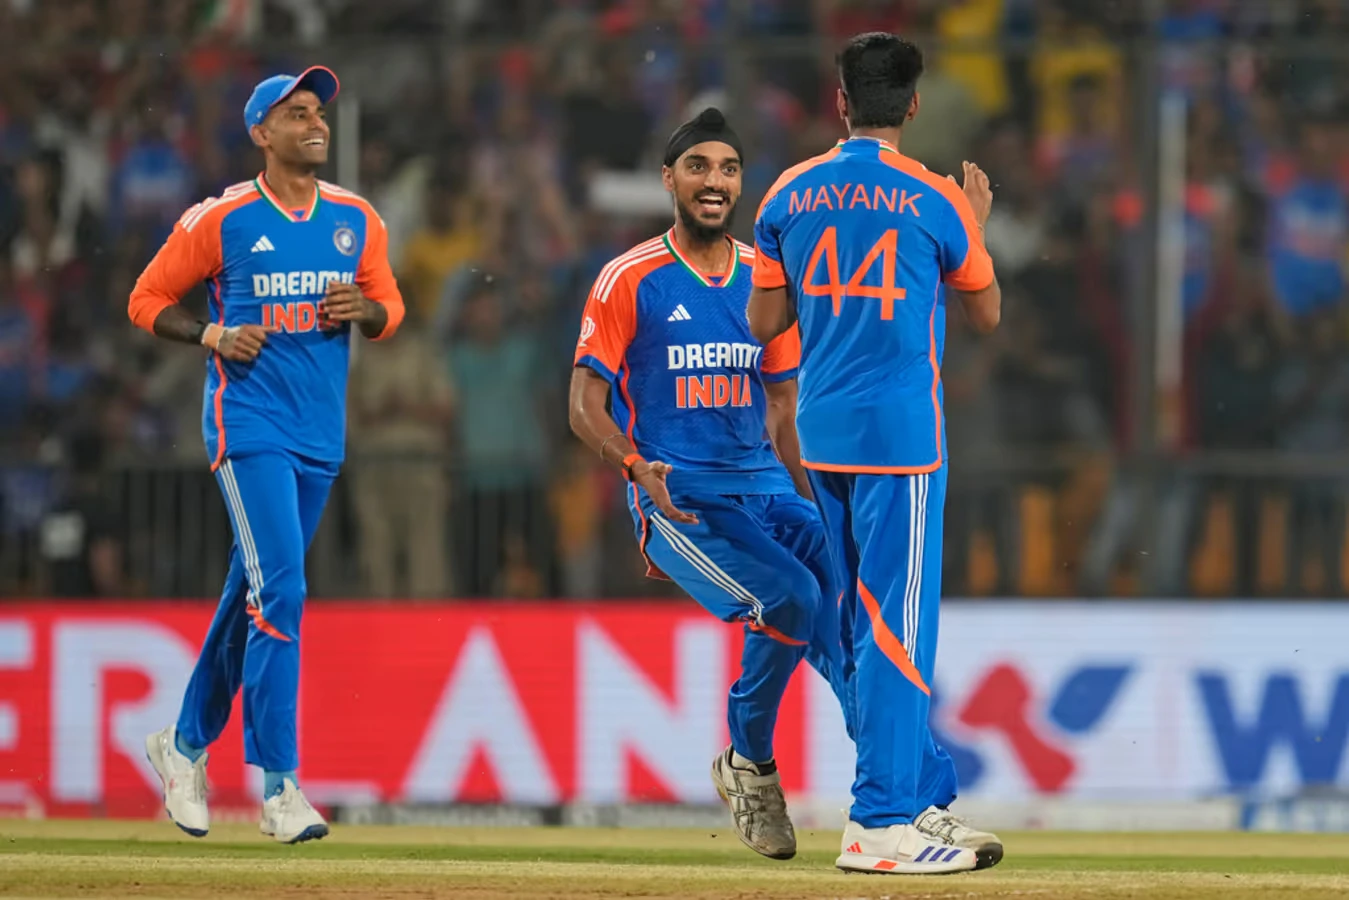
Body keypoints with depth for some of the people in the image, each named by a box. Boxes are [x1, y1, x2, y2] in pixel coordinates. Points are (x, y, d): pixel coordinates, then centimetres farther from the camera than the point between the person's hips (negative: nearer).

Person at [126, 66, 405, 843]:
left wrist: (364, 309, -8)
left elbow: (391, 307, 15)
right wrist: (213, 335, -14)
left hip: (321, 433, 6)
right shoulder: (219, 221, -6)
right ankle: (280, 786, -16)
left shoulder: (357, 220, 7)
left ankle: (187, 743, 33)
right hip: (249, 424, -5)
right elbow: (147, 300, 2)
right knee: (279, 592, -16)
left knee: (254, 592, 15)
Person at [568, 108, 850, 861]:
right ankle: (749, 766, -3)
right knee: (789, 597, -27)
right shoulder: (629, 281, -1)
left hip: (763, 489, 5)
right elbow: (585, 407, -3)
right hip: (675, 501, -5)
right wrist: (637, 466, -23)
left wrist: (812, 510, 13)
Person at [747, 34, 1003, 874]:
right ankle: (881, 822, -9)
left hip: (821, 428, 6)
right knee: (897, 624, -5)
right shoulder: (934, 201, -7)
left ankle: (925, 797, 20)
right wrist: (977, 226, 20)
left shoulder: (791, 196, 4)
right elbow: (987, 312, 6)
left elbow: (763, 322, 10)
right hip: (898, 427, -5)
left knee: (868, 619, 14)